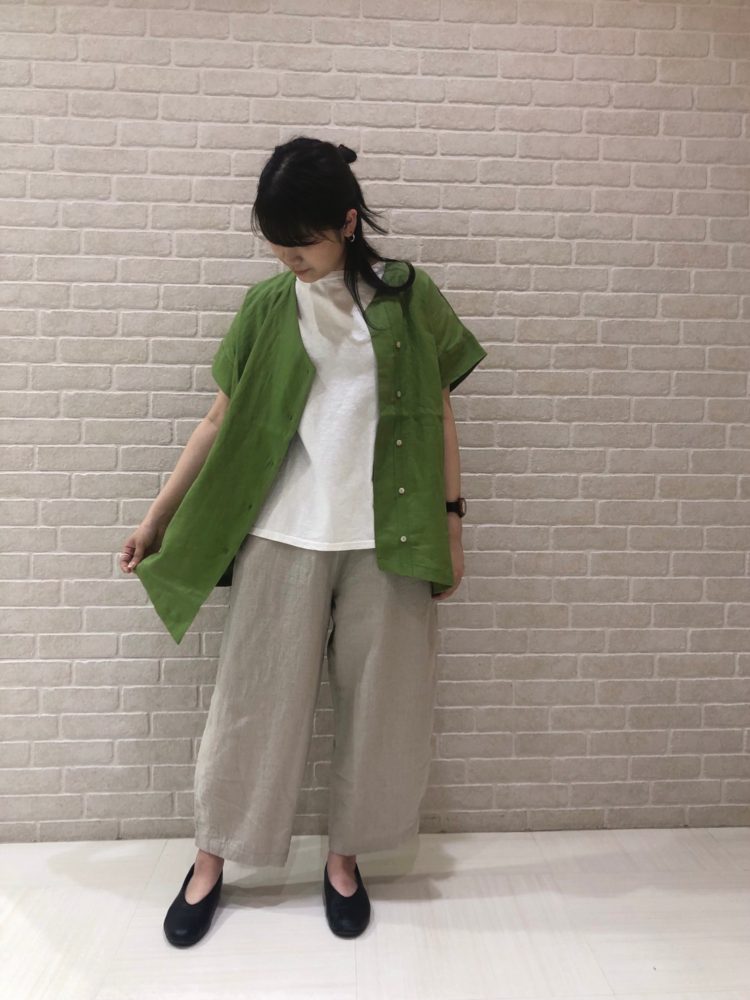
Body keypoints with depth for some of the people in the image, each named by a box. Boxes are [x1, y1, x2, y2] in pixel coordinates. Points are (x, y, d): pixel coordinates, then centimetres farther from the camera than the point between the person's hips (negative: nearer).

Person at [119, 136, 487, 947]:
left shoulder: (409, 298, 1)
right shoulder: (267, 307, 3)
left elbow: (437, 416, 4)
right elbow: (223, 420, 6)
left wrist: (450, 525, 1)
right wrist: (158, 516, 6)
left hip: (386, 537, 0)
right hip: (285, 534, 1)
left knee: (379, 700, 9)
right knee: (255, 698, 8)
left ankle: (344, 856, 33)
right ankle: (211, 860, 31)